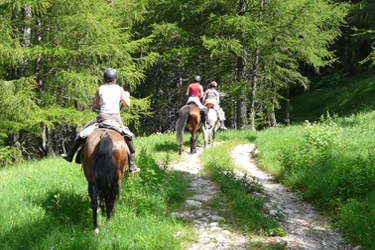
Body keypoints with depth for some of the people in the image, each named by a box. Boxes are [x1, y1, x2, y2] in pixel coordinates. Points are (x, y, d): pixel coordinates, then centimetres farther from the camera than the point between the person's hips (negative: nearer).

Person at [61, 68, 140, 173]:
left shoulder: (99, 89, 6)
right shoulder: (119, 89, 7)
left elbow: (95, 106, 9)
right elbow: (127, 104, 11)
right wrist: (127, 95, 30)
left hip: (102, 117, 0)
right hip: (116, 118, 1)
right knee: (128, 138, 17)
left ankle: (70, 155, 20)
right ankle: (132, 165, 16)